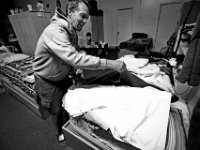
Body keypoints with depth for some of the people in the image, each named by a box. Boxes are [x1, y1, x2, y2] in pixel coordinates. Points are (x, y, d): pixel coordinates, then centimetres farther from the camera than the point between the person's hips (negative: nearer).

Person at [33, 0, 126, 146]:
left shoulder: (72, 32, -3)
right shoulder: (55, 31, -32)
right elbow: (75, 58, -45)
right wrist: (109, 64, -45)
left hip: (64, 77, 7)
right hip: (48, 81, -6)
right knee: (57, 110, 15)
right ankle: (60, 132, 48)